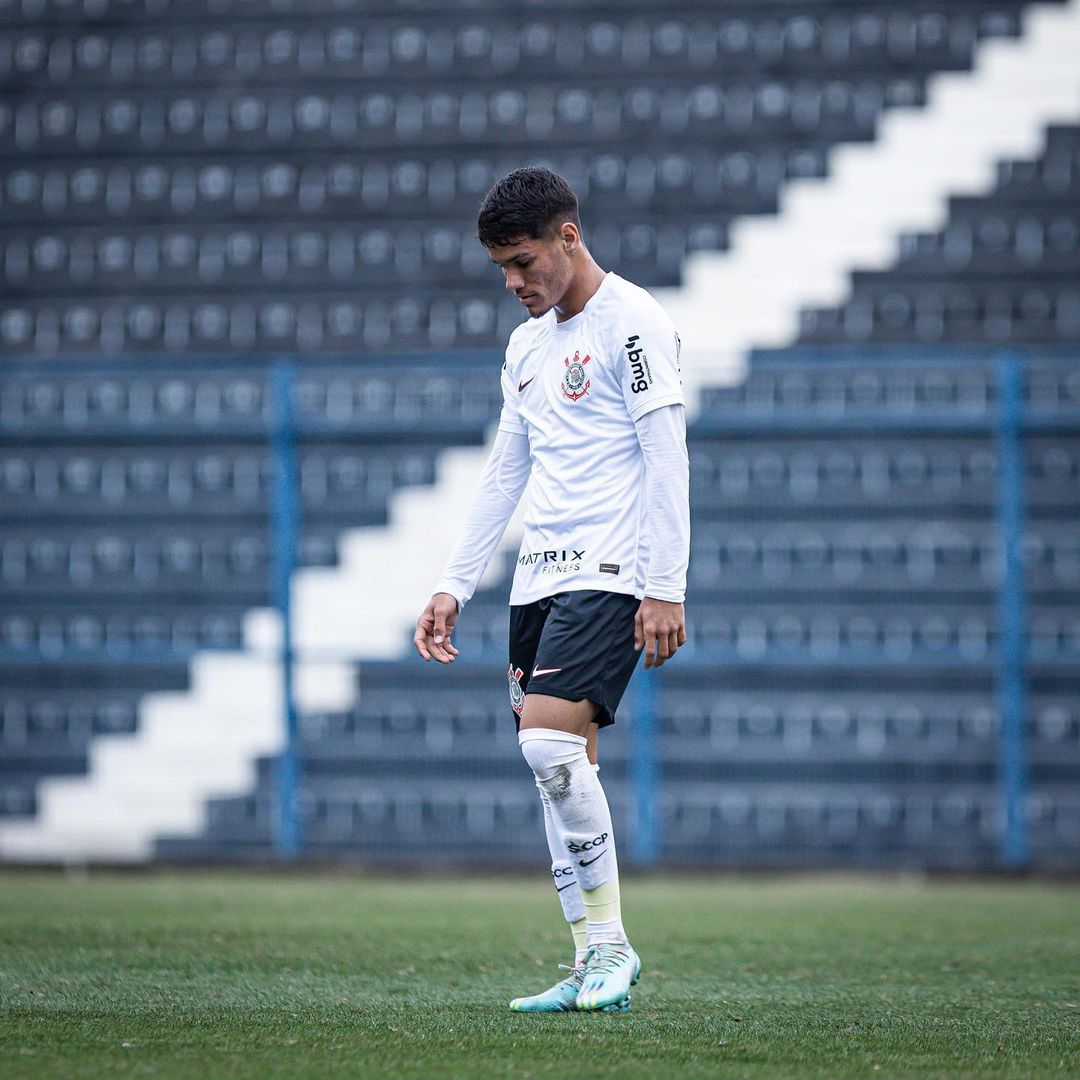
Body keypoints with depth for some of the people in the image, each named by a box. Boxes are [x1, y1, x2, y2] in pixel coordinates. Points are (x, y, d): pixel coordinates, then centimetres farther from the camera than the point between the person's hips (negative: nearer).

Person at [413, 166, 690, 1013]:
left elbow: (666, 457, -11)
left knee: (549, 738, -21)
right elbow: (504, 474, 23)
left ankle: (609, 946, -13)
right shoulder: (526, 347, 19)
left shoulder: (632, 322, -6)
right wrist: (453, 587, 18)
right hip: (539, 579, 8)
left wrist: (664, 587, -17)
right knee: (563, 770, 3)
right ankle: (595, 970, 6)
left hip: (610, 576, -8)